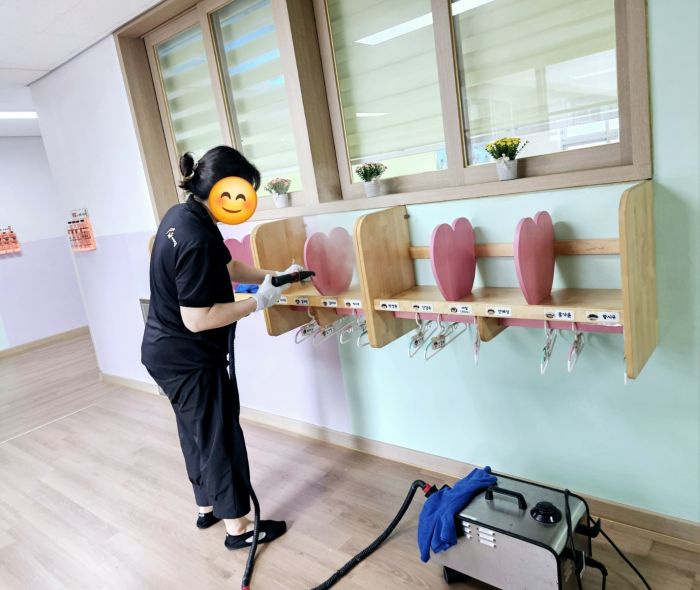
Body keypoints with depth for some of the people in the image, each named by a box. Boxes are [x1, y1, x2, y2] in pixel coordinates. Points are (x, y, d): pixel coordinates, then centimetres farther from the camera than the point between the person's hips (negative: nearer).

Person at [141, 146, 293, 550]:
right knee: (219, 437, 5)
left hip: (168, 352, 10)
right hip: (188, 359, -10)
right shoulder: (197, 240, -29)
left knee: (197, 432, 22)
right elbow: (198, 319, -28)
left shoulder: (182, 214, 3)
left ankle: (207, 507, 40)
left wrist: (274, 276, 9)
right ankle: (238, 527, 23)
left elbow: (226, 268, 14)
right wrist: (259, 302, -20)